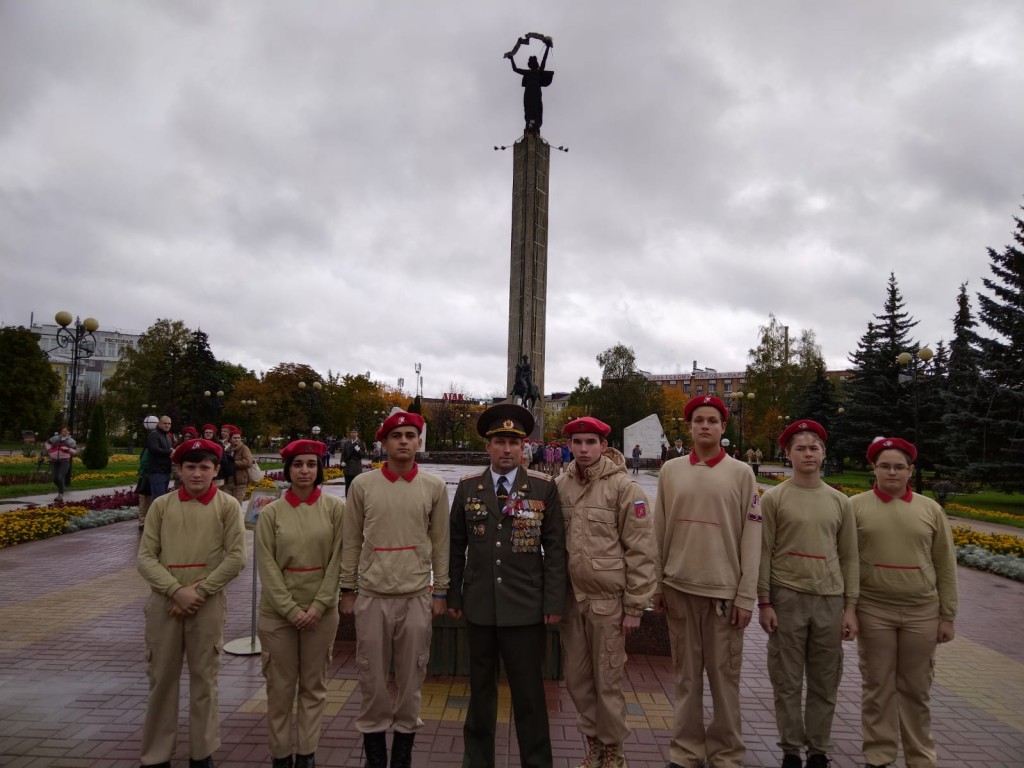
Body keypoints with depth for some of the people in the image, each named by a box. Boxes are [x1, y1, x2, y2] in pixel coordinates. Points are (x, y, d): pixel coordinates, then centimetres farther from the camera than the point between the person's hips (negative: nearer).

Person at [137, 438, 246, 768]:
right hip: (164, 602, 1)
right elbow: (146, 557, -1)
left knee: (204, 678, 9)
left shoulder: (228, 505, -2)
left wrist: (199, 590, -12)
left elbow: (236, 558, -6)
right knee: (161, 677, 9)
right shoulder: (161, 505, 1)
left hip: (208, 604, -1)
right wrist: (177, 590, -12)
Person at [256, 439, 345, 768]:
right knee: (280, 686, 8)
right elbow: (267, 567, -5)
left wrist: (318, 606, -10)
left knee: (314, 685, 11)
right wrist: (291, 609, -11)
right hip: (278, 611, 0)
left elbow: (337, 560, -5)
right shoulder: (270, 513, -3)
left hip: (321, 611, 0)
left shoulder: (335, 508, -4)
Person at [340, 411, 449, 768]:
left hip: (417, 596, 0)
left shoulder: (434, 487, 0)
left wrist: (440, 592, 3)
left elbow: (440, 543, 4)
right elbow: (351, 541, 5)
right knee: (372, 676, 9)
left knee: (411, 677, 9)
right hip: (372, 596, 0)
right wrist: (347, 590, 4)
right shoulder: (363, 485, 0)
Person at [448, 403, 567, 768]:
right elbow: (456, 546, 7)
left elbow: (554, 549, -2)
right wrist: (453, 596, 6)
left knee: (529, 693, 7)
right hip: (478, 606, 2)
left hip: (526, 608, -2)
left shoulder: (544, 487, -3)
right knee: (480, 690, 16)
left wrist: (554, 602, -5)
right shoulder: (467, 487, 2)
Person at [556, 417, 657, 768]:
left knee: (607, 680, 7)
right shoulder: (560, 486, 2)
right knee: (577, 678, 14)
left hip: (608, 600, -4)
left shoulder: (624, 487, -11)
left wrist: (635, 606, -9)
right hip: (571, 597, 4)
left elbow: (640, 550, -10)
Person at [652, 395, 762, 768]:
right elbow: (659, 532, 7)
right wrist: (656, 586, 6)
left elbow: (751, 539, -2)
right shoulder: (670, 471, 4)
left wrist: (746, 597, -5)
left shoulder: (741, 473, -1)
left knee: (724, 676, 6)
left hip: (725, 590, -2)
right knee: (686, 674, 11)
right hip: (679, 588, 2)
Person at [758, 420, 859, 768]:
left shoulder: (840, 501, 7)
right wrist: (763, 602, -6)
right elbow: (764, 554, -2)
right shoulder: (774, 498, -2)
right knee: (787, 682, 5)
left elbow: (849, 558, 9)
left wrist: (850, 606, 5)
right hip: (787, 598, -2)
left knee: (825, 683, 10)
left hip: (829, 600, 3)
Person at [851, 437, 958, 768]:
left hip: (922, 613, 2)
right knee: (877, 688, 8)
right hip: (873, 611, -1)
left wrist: (947, 616, 5)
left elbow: (945, 567, 7)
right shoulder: (855, 506, -3)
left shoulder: (931, 509, 3)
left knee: (916, 690, 13)